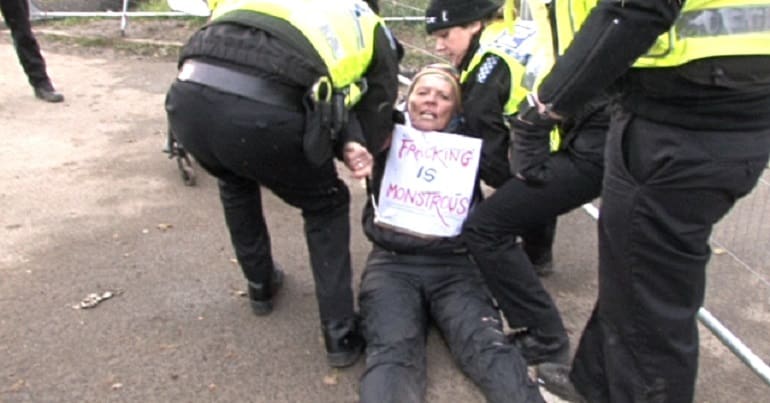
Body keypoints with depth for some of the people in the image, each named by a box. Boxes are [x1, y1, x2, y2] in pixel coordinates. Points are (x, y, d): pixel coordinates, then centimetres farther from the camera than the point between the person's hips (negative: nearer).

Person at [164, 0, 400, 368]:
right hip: (261, 113, -4)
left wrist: (344, 143, 18)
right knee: (325, 205, 25)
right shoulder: (372, 30, 26)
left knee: (235, 182, 38)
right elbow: (377, 110, 25)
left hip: (189, 96, 5)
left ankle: (260, 285, 51)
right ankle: (340, 335, 25)